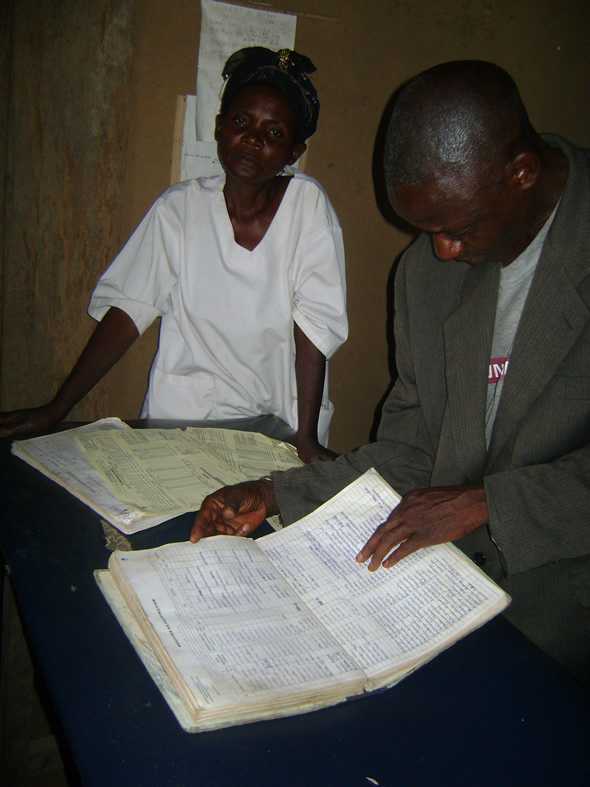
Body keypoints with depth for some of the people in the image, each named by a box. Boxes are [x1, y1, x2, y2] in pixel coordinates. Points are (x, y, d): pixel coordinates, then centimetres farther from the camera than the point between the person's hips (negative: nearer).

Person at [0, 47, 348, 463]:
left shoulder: (308, 203, -6)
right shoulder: (180, 207, -2)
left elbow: (314, 323, -10)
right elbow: (127, 309, -2)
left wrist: (306, 437, -15)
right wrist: (57, 409, -7)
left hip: (277, 428, 0)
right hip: (181, 419, 1)